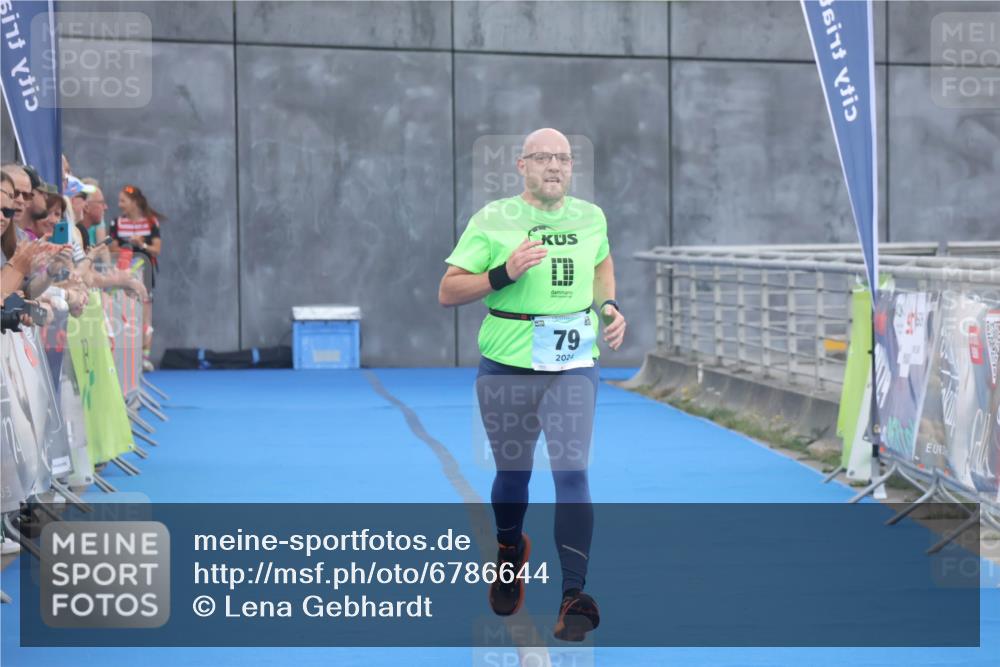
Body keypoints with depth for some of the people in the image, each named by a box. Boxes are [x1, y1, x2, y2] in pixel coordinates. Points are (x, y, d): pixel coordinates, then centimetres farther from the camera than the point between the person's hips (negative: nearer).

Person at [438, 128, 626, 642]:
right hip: (506, 367, -1)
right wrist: (505, 273, -20)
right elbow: (447, 292, -6)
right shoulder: (492, 220, -3)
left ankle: (574, 595, -13)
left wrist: (609, 306, 11)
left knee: (571, 473, -12)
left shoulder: (591, 217, 7)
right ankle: (509, 550, 43)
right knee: (512, 472, 12)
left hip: (574, 366, 1)